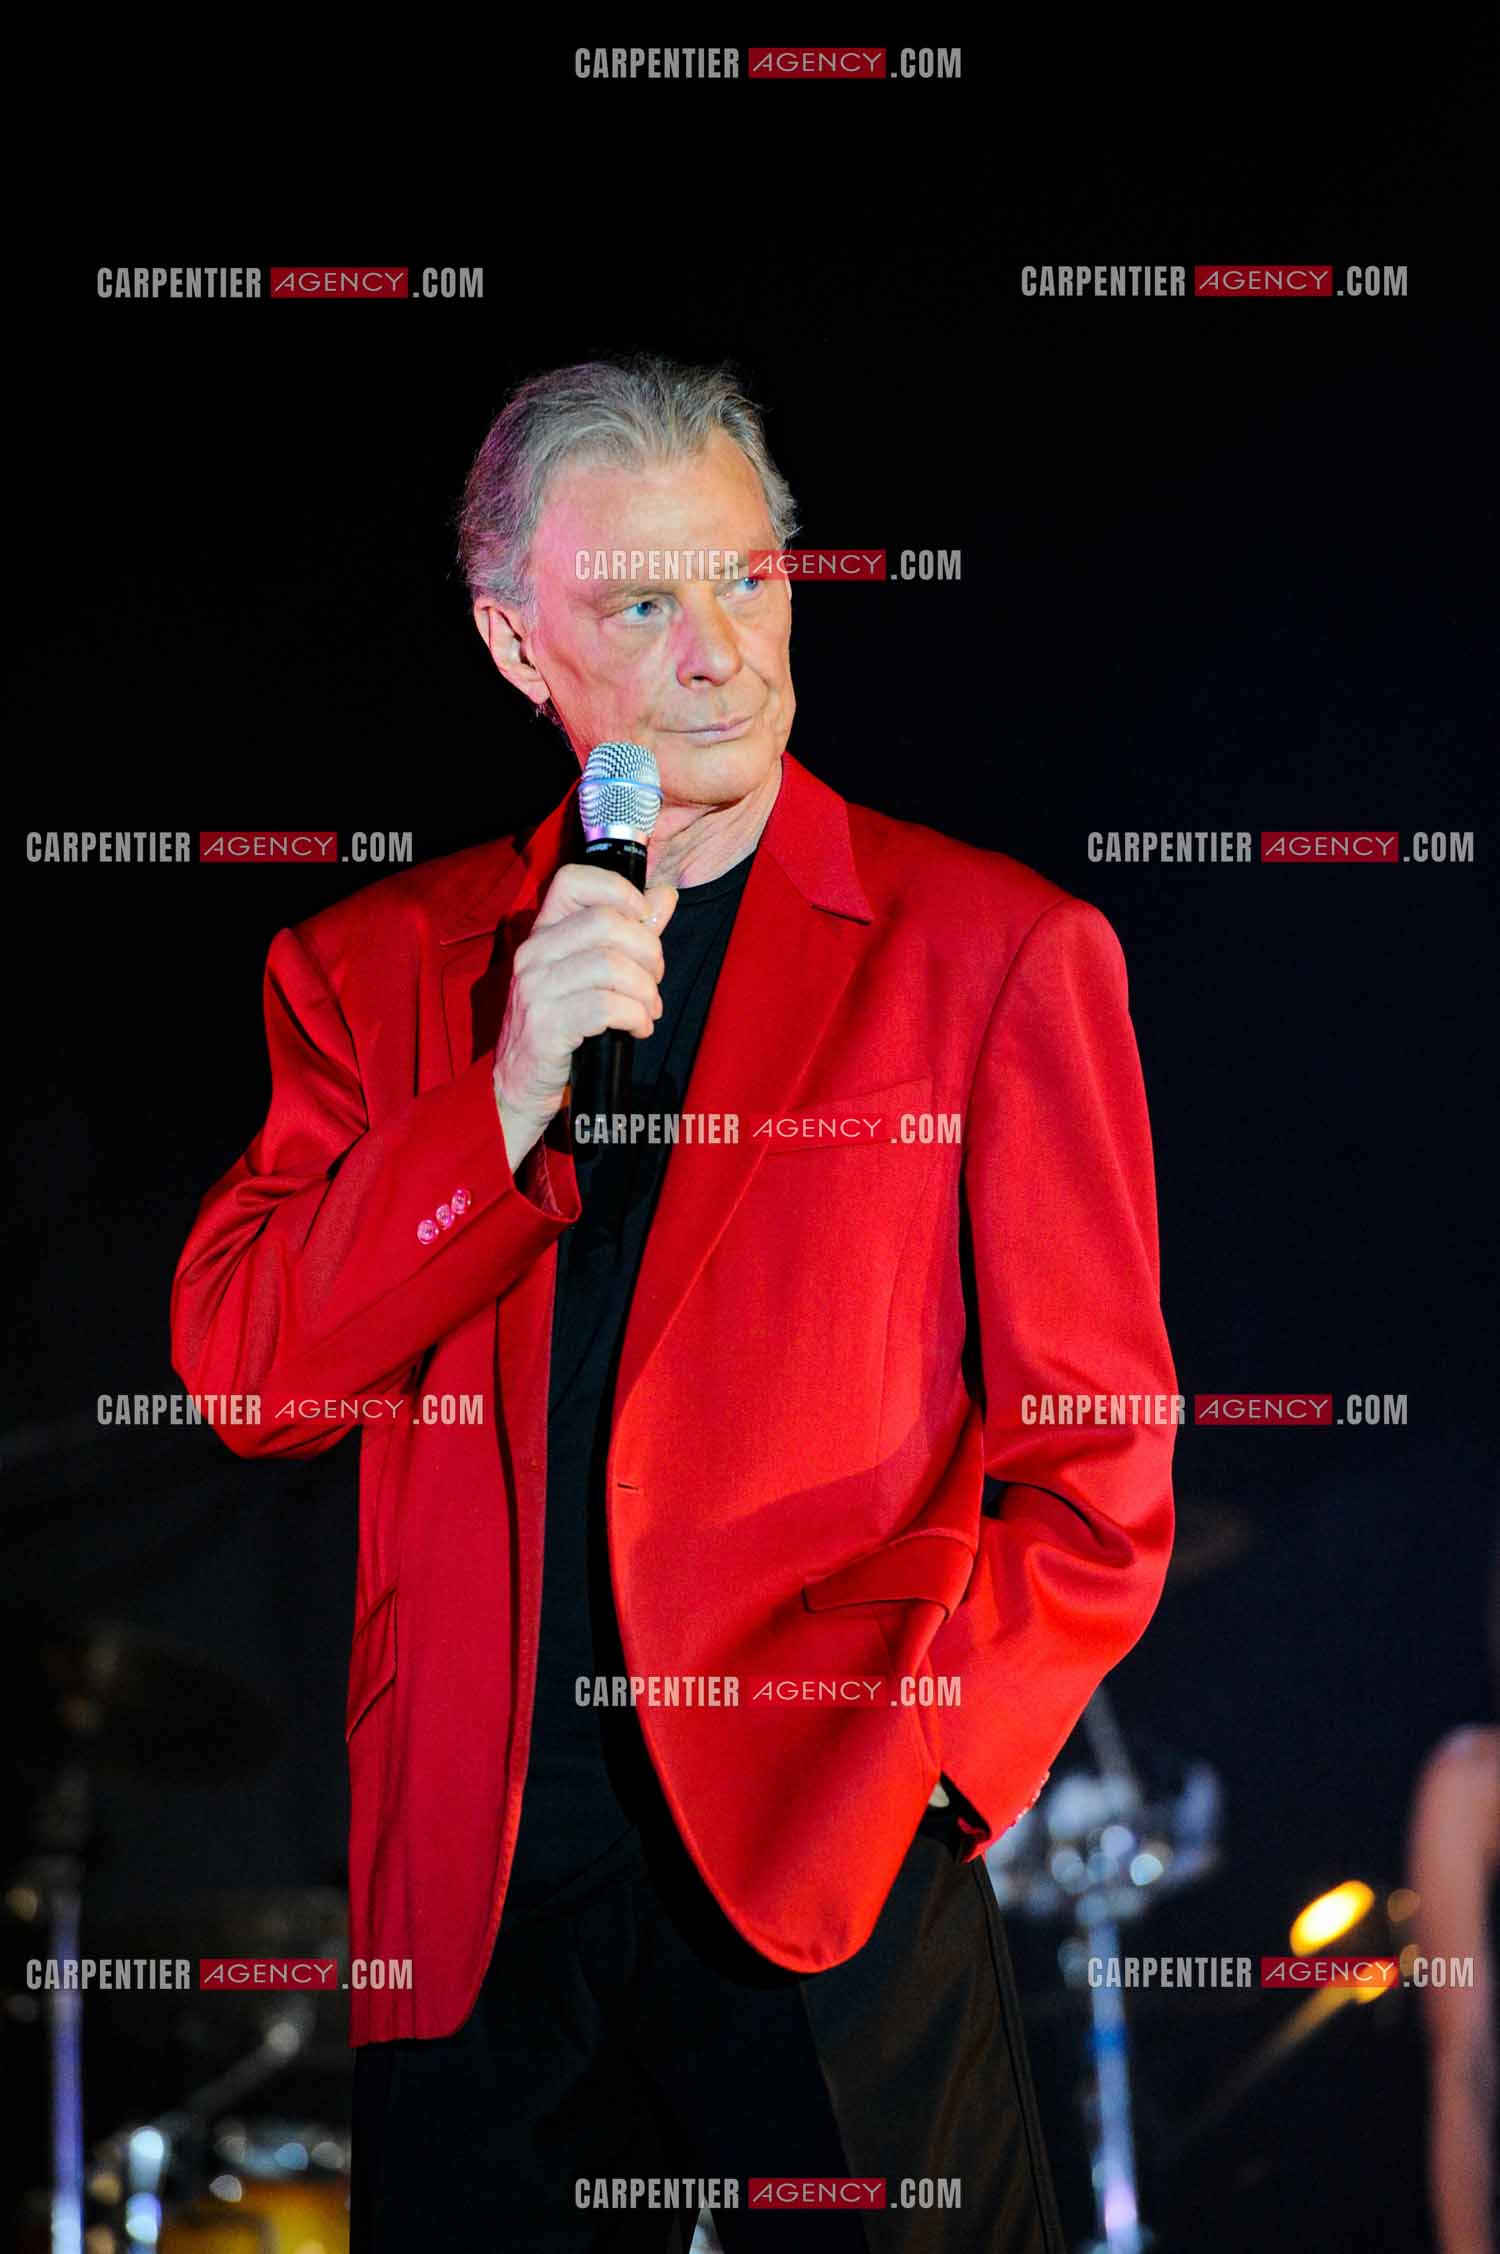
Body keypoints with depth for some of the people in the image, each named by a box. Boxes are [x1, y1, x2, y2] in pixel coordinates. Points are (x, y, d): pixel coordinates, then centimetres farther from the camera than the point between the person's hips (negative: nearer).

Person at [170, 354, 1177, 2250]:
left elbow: (1098, 1472, 2)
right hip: (468, 1898, 3)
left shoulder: (998, 953, 2)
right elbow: (238, 1375, 0)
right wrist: (512, 1094, -12)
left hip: (833, 1891, -2)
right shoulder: (377, 969, 11)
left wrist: (893, 1767, -10)